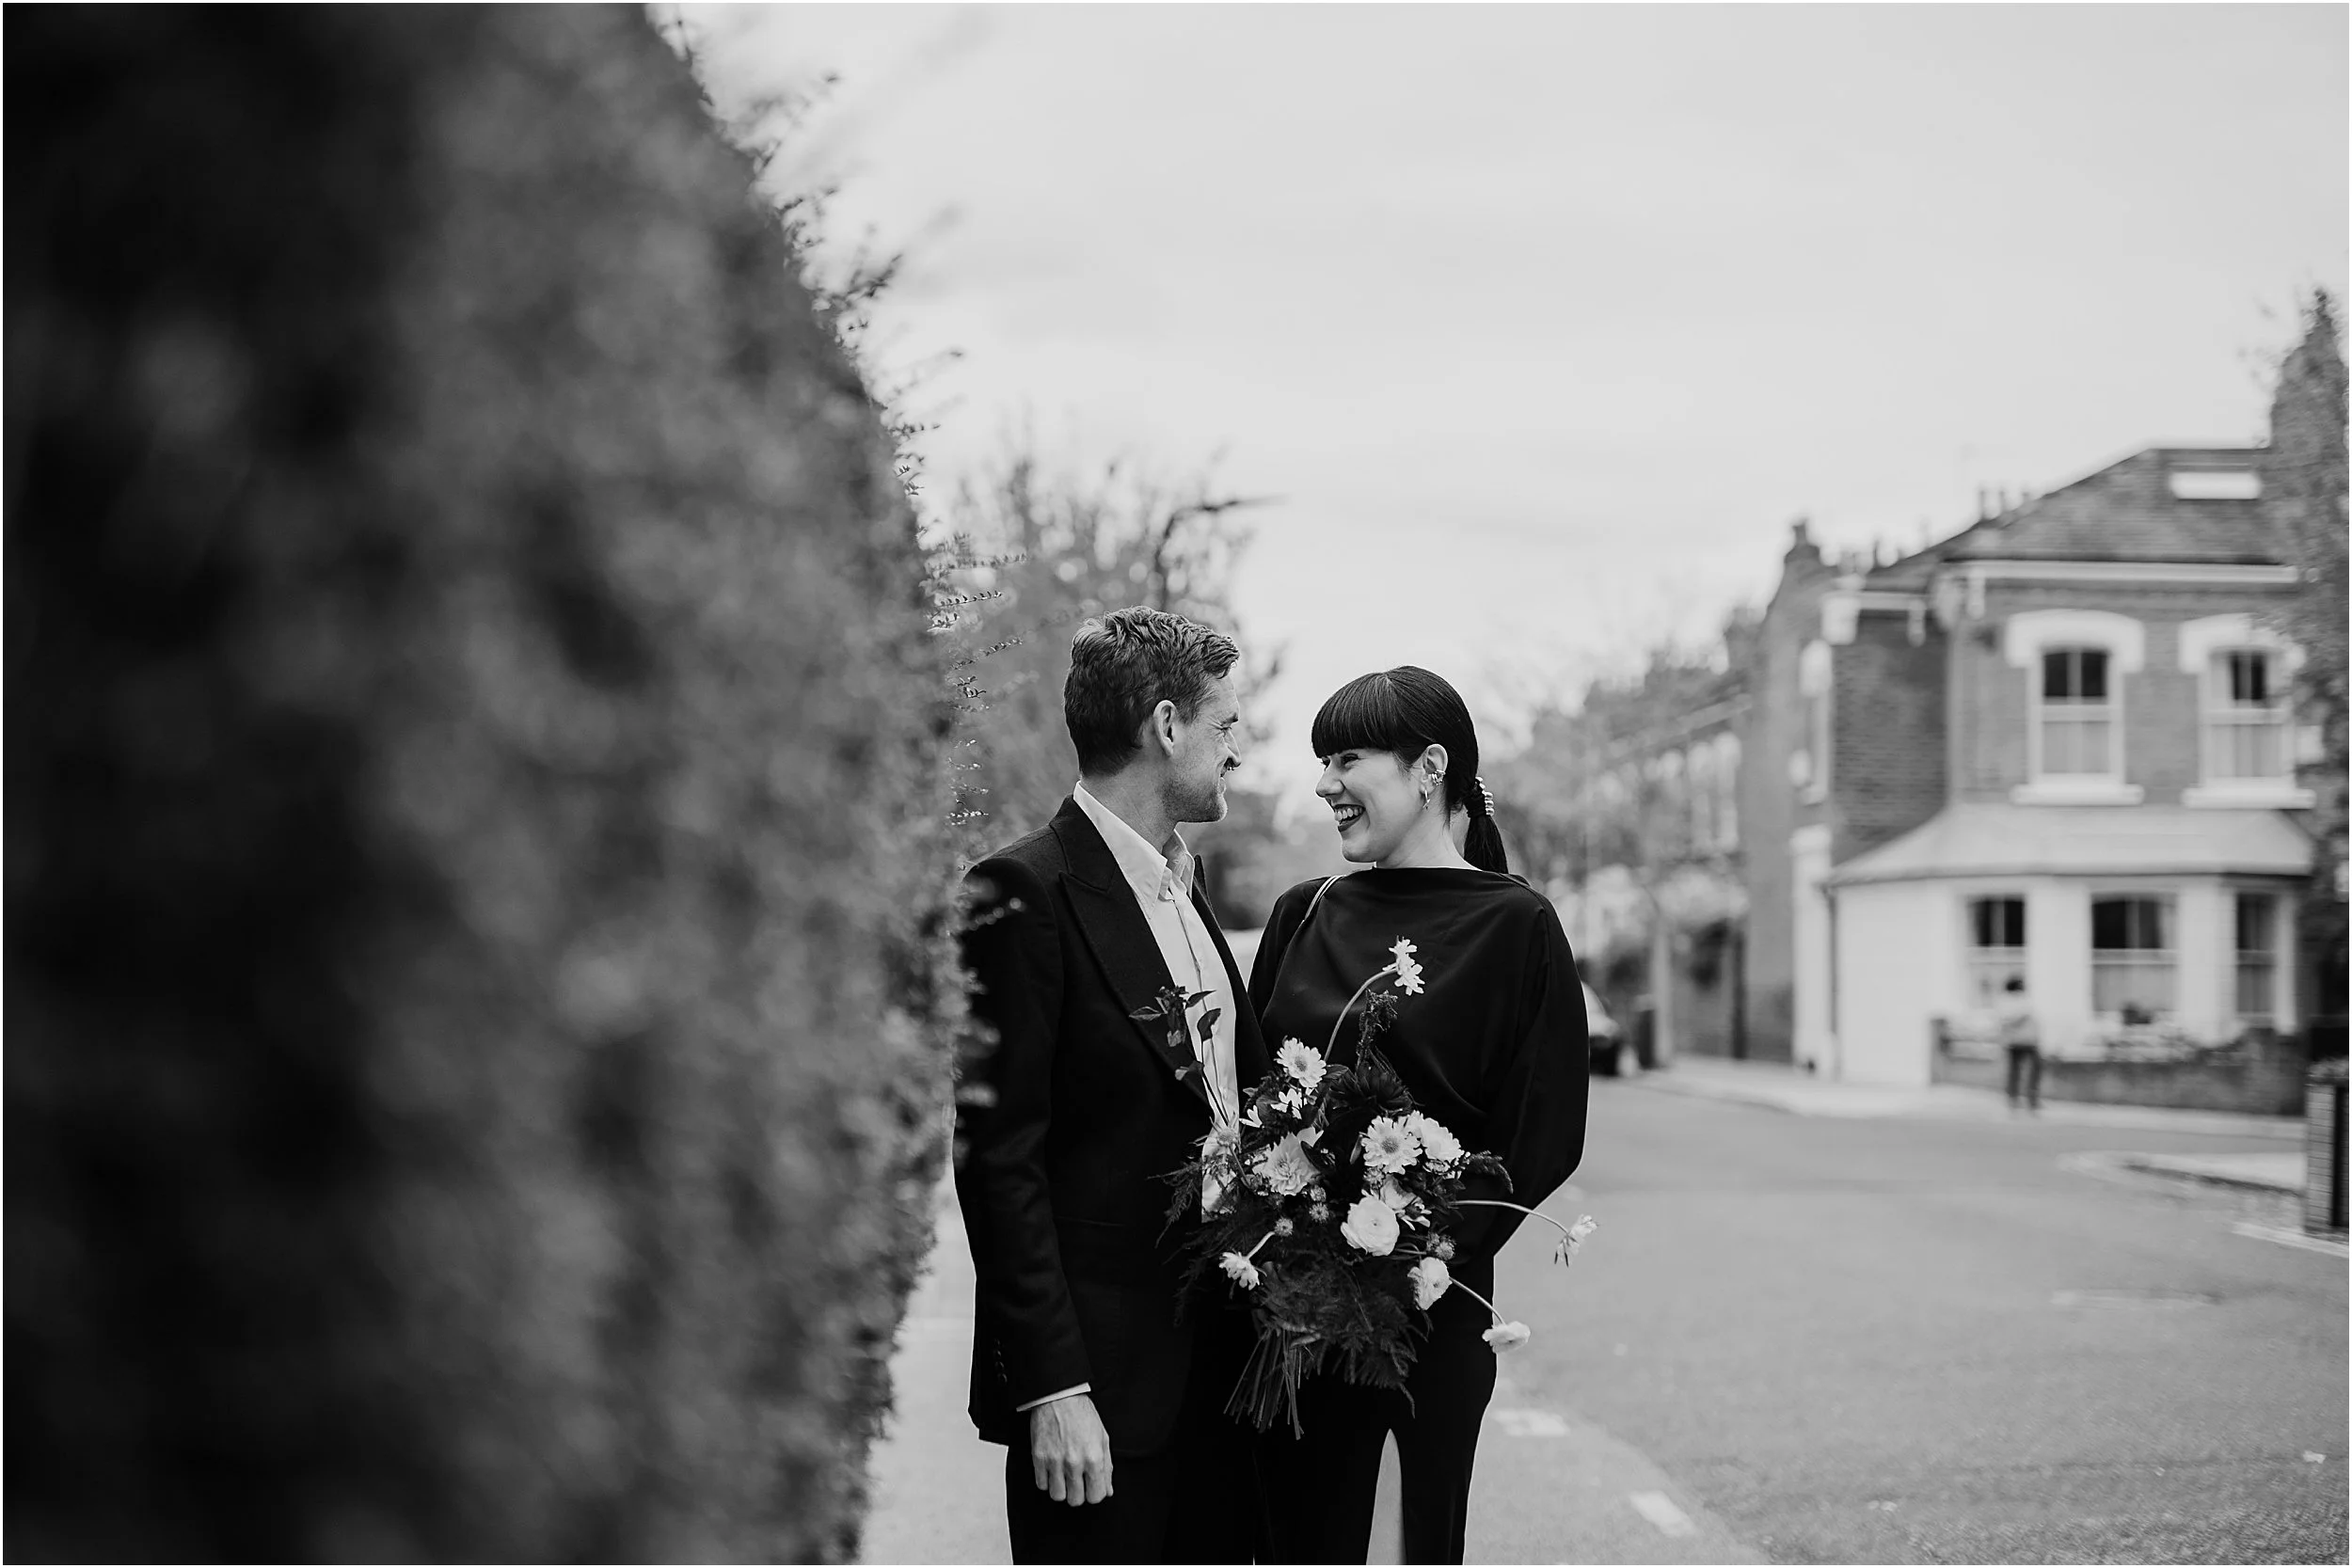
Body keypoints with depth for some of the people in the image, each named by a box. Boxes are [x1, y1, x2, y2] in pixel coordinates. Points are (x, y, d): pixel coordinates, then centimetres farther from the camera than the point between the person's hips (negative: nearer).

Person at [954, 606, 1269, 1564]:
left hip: (1219, 1367, 8)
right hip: (1103, 1379, -8)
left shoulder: (1182, 887, 14)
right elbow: (1000, 1161, -15)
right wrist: (1054, 1389, -18)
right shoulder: (1026, 895, -12)